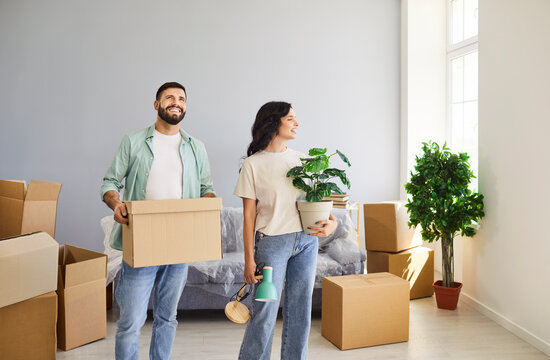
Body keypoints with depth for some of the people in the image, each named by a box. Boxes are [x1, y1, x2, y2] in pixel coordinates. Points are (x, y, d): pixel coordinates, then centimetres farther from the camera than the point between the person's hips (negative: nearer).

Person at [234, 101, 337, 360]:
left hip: (307, 241, 4)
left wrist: (331, 222, -8)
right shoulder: (253, 164, -1)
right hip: (273, 241, -4)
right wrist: (249, 259, -7)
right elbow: (249, 215, -3)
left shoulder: (301, 160, 11)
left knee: (300, 309, 10)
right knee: (264, 312, -2)